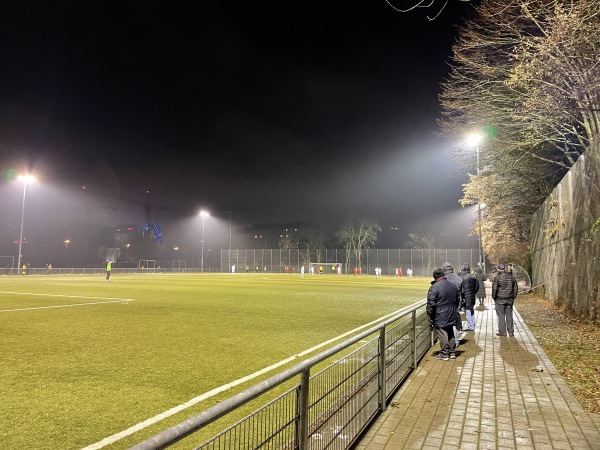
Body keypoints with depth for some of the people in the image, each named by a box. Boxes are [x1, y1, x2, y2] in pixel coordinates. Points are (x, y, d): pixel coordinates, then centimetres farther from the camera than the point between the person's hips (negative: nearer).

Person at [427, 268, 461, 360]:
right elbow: (458, 299, 17)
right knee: (451, 334, 18)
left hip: (440, 317, -7)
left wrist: (430, 317, -9)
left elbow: (431, 304, -18)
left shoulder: (434, 287, -18)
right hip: (451, 316, 7)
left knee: (442, 335, 1)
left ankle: (444, 354, 8)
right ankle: (452, 352, 26)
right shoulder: (453, 285, 5)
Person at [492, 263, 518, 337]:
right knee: (509, 315, 10)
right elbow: (515, 288, 11)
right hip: (509, 299, 5)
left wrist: (494, 297, 1)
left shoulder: (497, 277, -11)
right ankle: (511, 332, 11)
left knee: (501, 315, 1)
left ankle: (502, 332, 3)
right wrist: (513, 297, 17)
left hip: (500, 299, -5)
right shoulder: (511, 277, 6)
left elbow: (494, 289, -12)